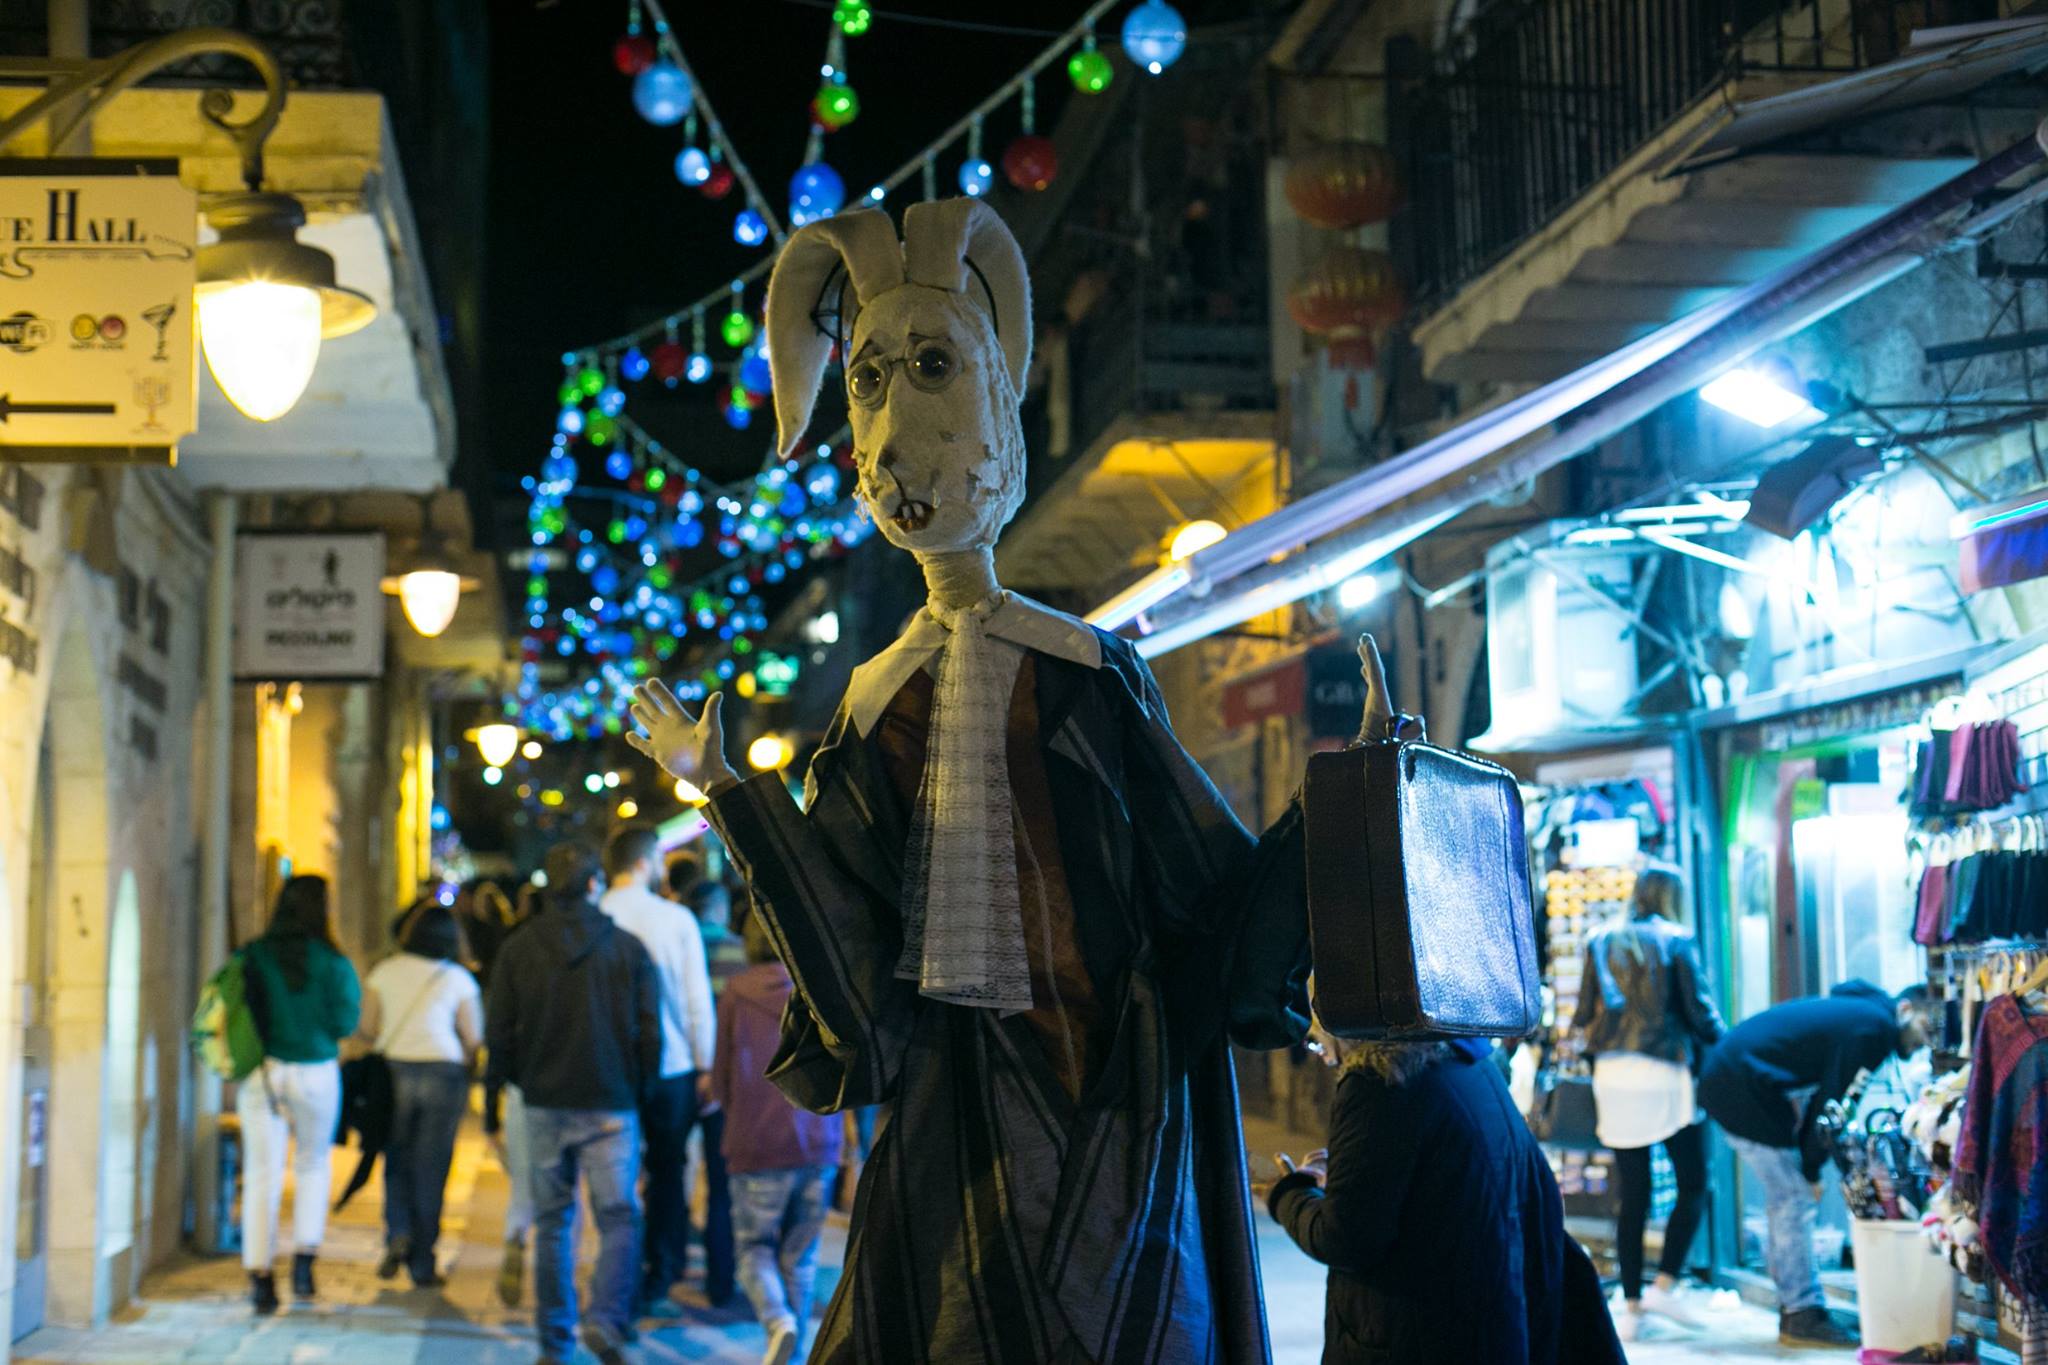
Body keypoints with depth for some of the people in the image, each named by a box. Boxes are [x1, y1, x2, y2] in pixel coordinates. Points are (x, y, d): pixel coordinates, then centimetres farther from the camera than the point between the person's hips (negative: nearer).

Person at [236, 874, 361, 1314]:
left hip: (259, 1074, 1)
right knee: (313, 1165, 19)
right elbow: (344, 1022, -10)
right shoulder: (331, 963, -8)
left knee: (261, 1173, 4)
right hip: (314, 1074, -1)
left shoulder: (250, 957, 0)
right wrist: (354, 997, 8)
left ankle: (258, 1272, 0)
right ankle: (304, 1254, 7)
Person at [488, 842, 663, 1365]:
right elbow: (650, 1032, -3)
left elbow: (498, 1033, 1)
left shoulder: (517, 949, 0)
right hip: (611, 1106, -2)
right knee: (619, 1218, 3)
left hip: (545, 1105, 2)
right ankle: (606, 1318, -17)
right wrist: (640, 1090, 11)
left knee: (552, 1223, 11)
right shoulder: (628, 948, -3)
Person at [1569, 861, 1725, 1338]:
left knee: (1633, 1195, 7)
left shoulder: (1602, 943, 11)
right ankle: (1665, 1285, -4)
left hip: (1613, 1076, 5)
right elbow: (1700, 1011, -2)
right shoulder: (1675, 942, -2)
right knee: (1693, 1184, 6)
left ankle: (1632, 1306, 7)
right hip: (1663, 1073, -4)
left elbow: (1583, 1017, 10)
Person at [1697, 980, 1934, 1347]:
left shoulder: (1855, 1010, 17)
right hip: (1746, 1088, -10)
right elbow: (1837, 1101, -15)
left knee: (1786, 1199, 15)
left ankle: (1796, 1311, 19)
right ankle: (1804, 1315, 0)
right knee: (1794, 1201, -5)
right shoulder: (1876, 1025, -13)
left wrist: (1807, 1162, 10)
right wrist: (1812, 1169, -8)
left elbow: (1825, 1096, 17)